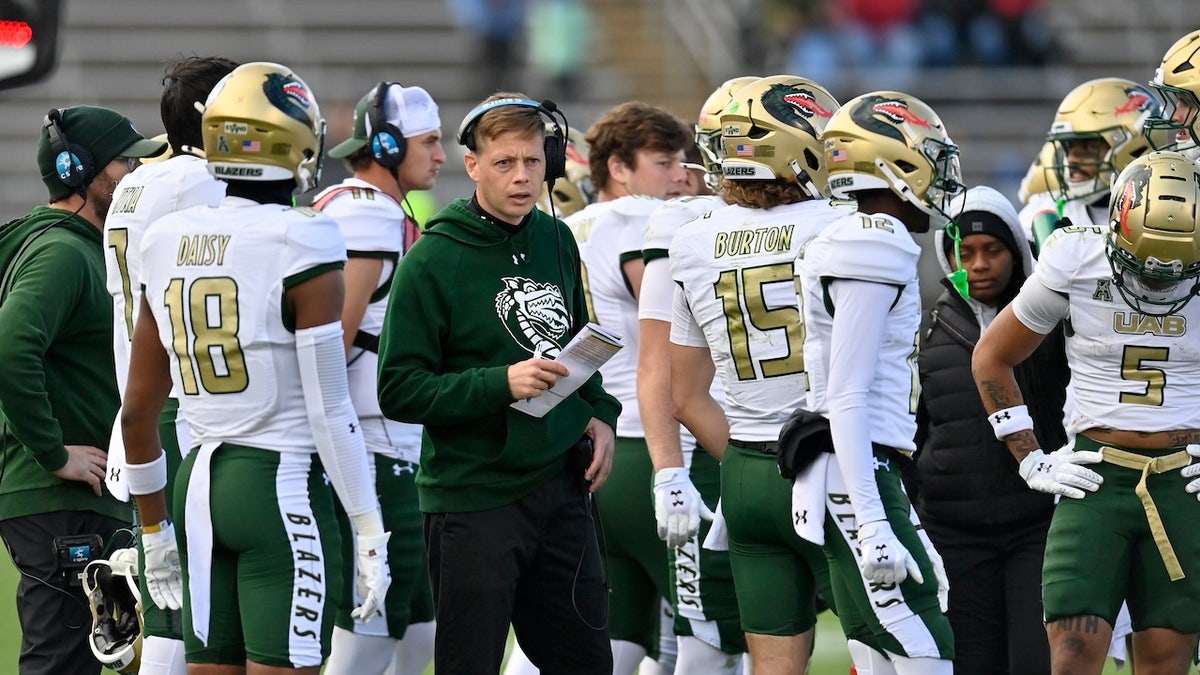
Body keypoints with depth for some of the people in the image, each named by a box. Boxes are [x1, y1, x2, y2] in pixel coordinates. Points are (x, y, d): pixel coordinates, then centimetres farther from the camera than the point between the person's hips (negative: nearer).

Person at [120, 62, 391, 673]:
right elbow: (329, 410, -12)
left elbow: (138, 410, 13)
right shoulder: (302, 244, -11)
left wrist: (154, 531, 22)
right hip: (284, 487, -6)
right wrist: (369, 532, -6)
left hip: (199, 484, 6)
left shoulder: (167, 243, 8)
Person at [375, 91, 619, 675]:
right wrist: (501, 384, -23)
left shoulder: (557, 243, 10)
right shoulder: (434, 261, -11)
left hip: (560, 490, 6)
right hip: (473, 494, -6)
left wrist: (598, 414, 8)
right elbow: (400, 392, -14)